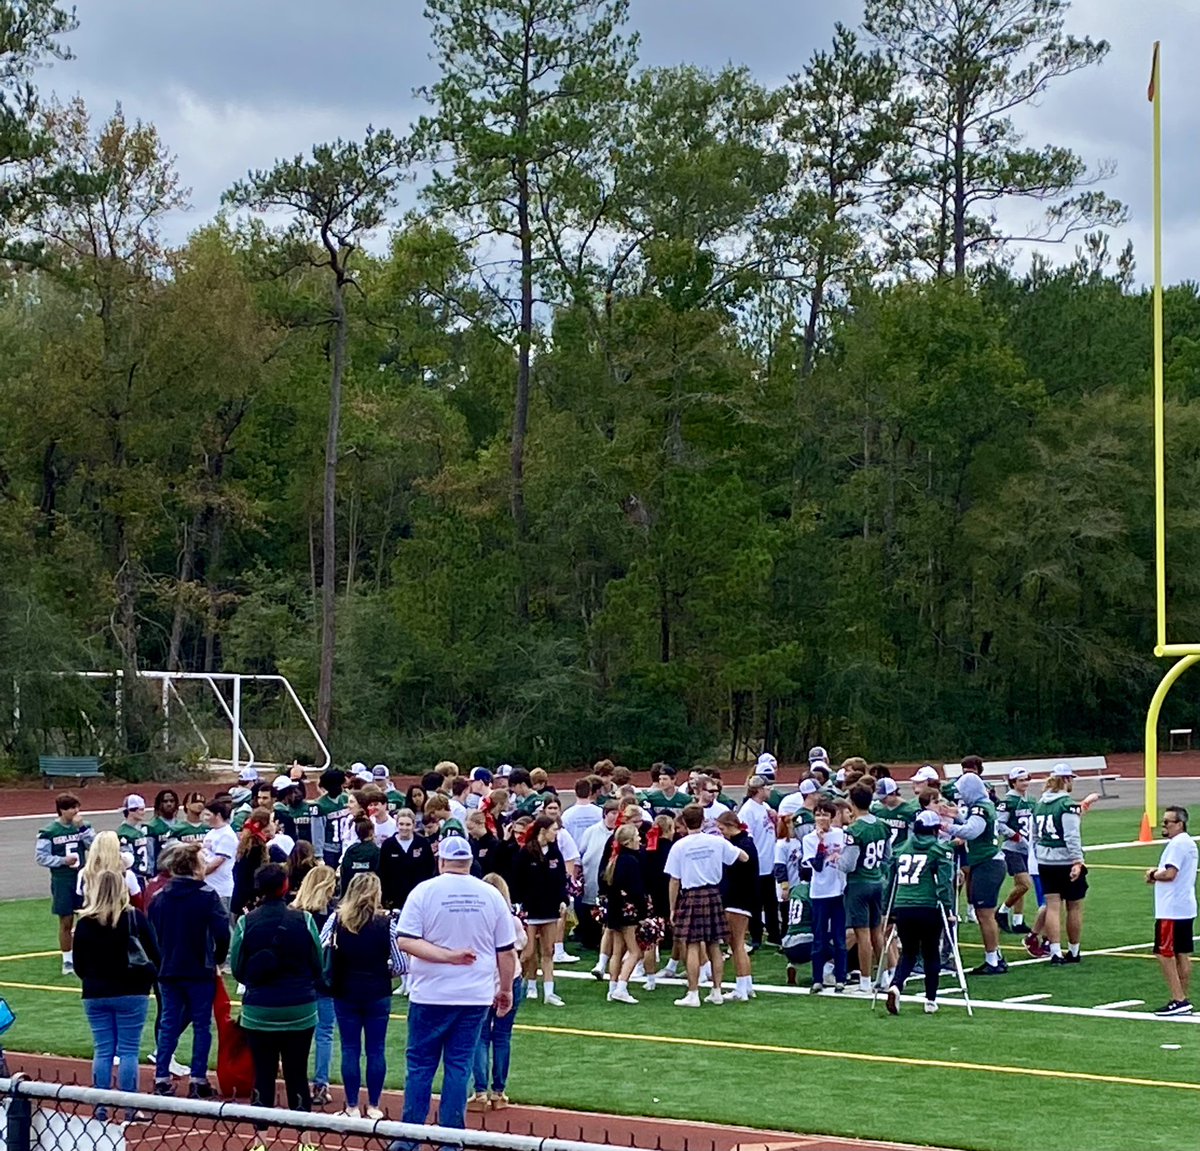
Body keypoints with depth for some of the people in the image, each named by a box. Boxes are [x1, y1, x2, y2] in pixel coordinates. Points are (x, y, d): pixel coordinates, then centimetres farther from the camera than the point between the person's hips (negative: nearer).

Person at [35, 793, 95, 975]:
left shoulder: (83, 826, 4)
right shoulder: (49, 832, -7)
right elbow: (40, 857, -6)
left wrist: (81, 828, -14)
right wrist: (63, 860, -14)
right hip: (62, 882, -3)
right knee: (66, 922, 4)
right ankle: (67, 961, 14)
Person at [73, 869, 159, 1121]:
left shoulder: (85, 923, -2)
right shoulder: (134, 918, -8)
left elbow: (79, 965, 5)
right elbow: (155, 954, -4)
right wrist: (148, 980, 12)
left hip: (95, 996, 2)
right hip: (132, 994, -2)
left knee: (103, 1052, 8)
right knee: (128, 1051, 1)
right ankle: (129, 1109, 1)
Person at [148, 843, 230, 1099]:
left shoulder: (159, 898, 3)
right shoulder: (207, 896, -11)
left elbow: (150, 934, 7)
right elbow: (222, 932, -17)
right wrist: (218, 958, 1)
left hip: (168, 972, 4)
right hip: (200, 971, -4)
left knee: (169, 1024, 11)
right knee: (202, 1025, 4)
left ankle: (161, 1079, 8)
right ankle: (198, 1081, 3)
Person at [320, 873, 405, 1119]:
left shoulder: (337, 919, -4)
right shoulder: (386, 923, -7)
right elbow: (401, 965, -7)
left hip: (346, 993, 1)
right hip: (377, 994, -1)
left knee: (350, 1049, 7)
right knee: (376, 1049, 8)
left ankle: (352, 1106, 10)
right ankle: (373, 1106, 12)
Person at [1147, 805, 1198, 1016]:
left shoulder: (1177, 844, -16)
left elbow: (1170, 873, -24)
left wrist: (1153, 874, -5)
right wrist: (1158, 873, 8)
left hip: (1171, 911, -10)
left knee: (1164, 954, -7)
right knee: (1183, 955, 11)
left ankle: (1178, 1000, -10)